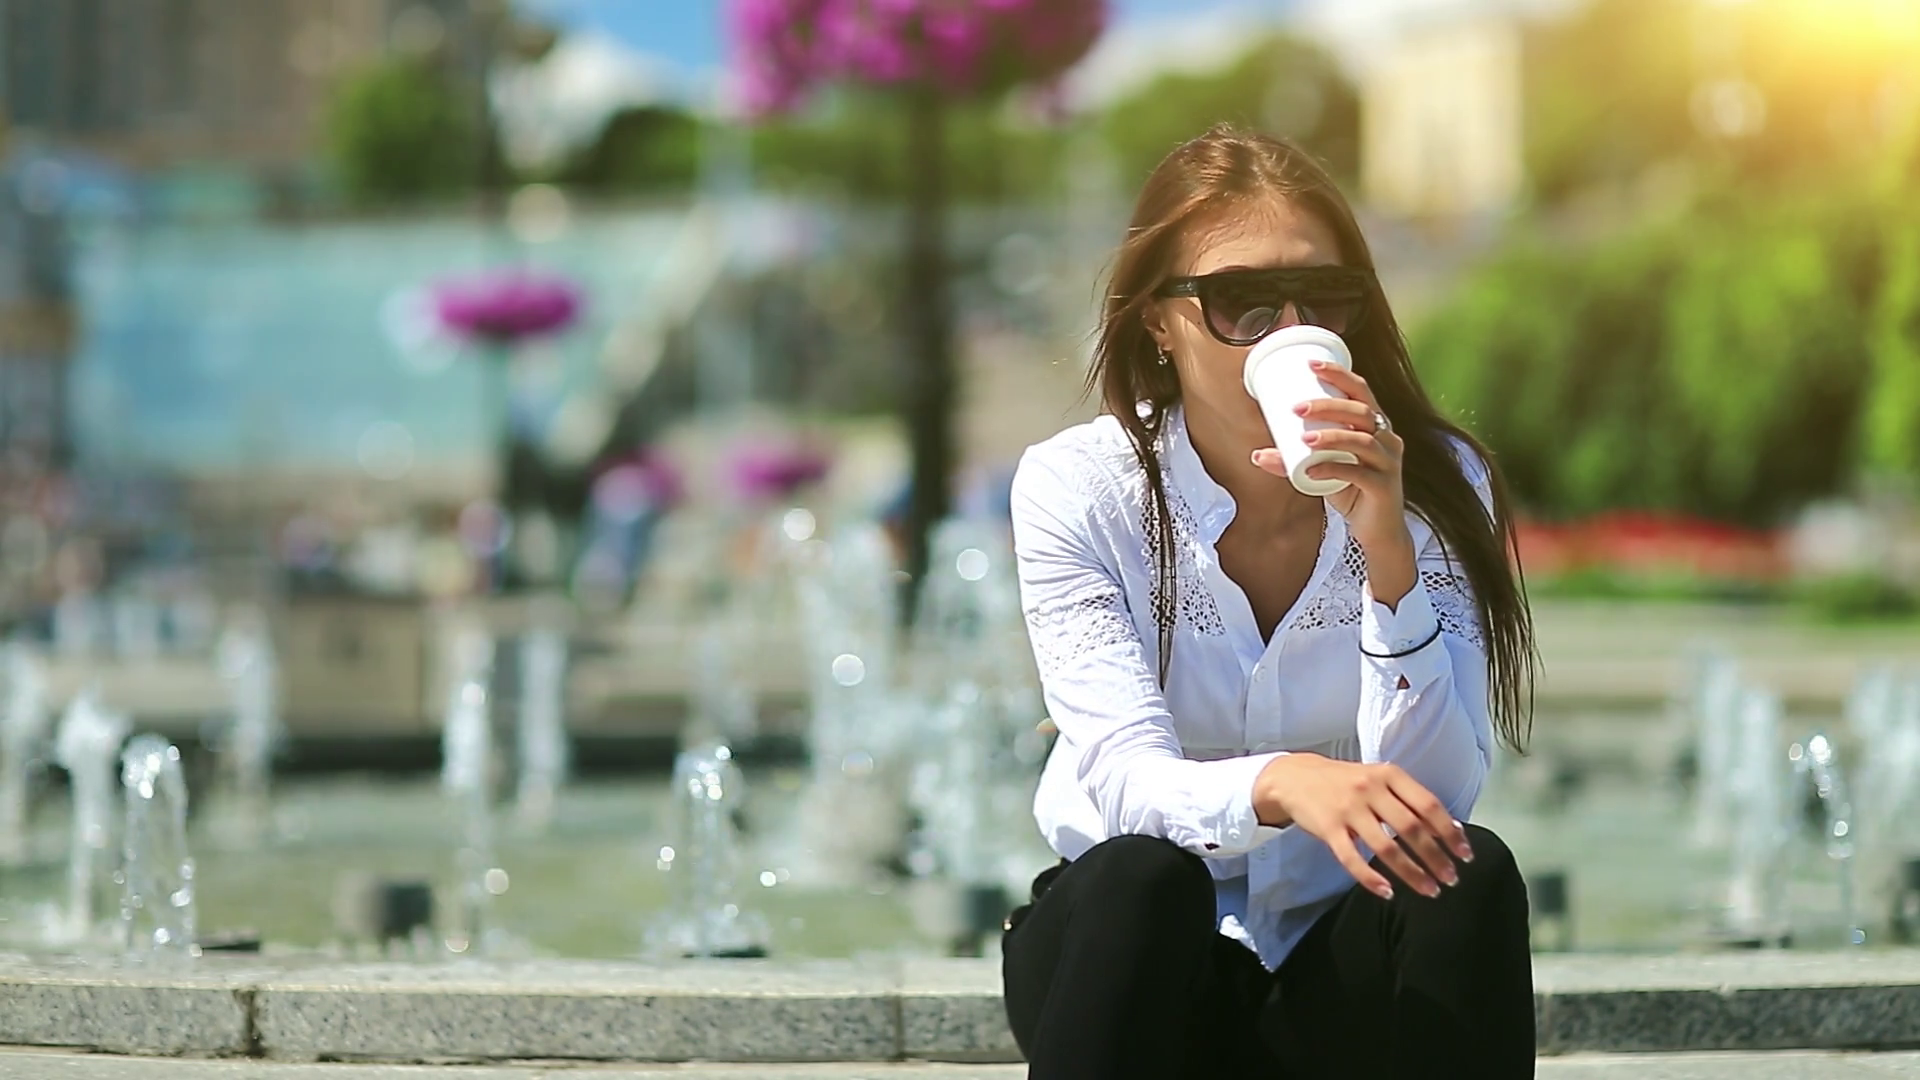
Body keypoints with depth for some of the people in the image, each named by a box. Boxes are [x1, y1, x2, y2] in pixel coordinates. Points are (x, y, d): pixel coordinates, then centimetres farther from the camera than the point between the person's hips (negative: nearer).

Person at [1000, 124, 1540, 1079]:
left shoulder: (1433, 485, -8)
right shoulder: (1073, 489, -11)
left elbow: (1435, 797, -18)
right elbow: (1127, 783, -24)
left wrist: (1388, 555, -31)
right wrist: (1282, 784, -46)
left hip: (1338, 969, 2)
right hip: (1137, 957, -2)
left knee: (1471, 876, -29)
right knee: (1142, 879, -34)